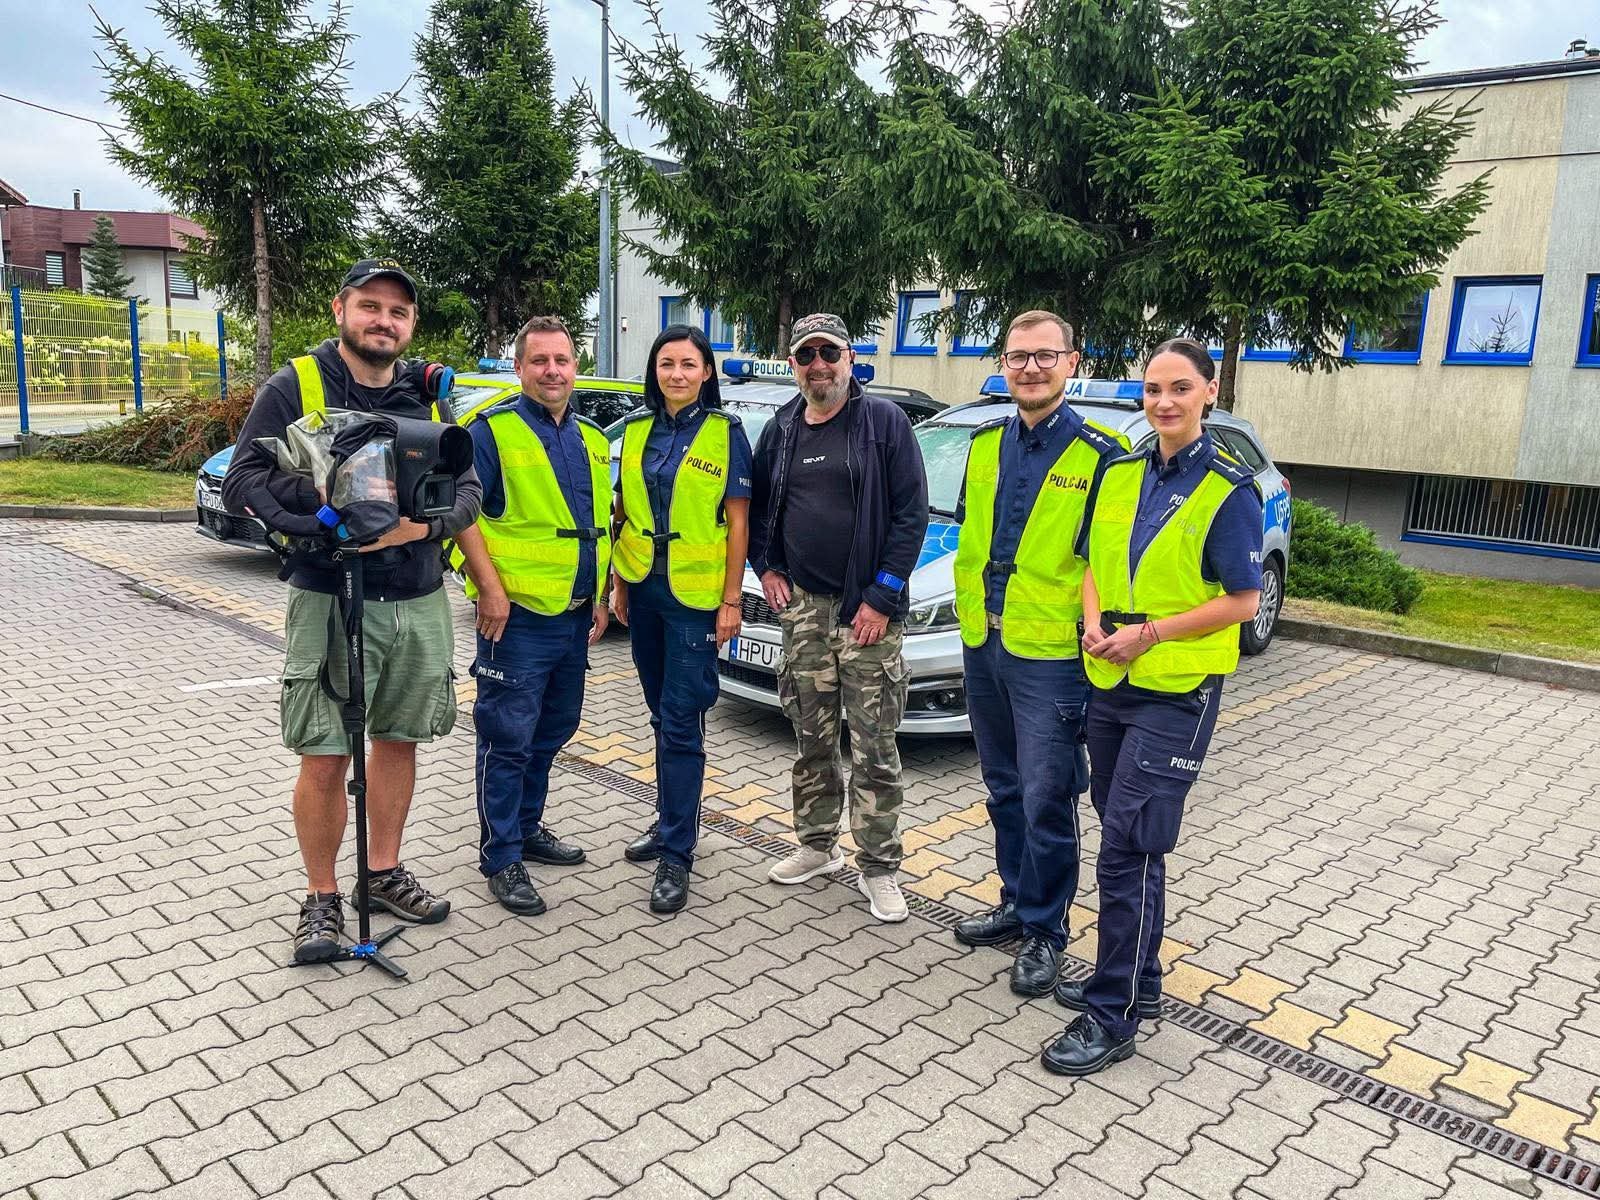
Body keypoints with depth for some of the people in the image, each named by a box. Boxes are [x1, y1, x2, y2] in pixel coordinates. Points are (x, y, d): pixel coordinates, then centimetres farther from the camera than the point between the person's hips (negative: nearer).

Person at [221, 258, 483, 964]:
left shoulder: (427, 394, 9)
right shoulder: (294, 387, -3)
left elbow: (469, 489, 4)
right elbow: (241, 483, -8)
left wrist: (423, 523, -16)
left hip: (420, 603, 4)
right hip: (329, 603, -4)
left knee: (398, 742, 14)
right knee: (324, 760, -1)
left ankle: (384, 873, 31)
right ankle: (322, 899, 18)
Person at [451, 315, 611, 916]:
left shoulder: (591, 438, 13)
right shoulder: (493, 430, -7)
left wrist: (600, 599, 13)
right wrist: (490, 589, -19)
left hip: (574, 616, 7)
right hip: (517, 615, -7)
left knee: (551, 731, 17)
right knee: (508, 738, -1)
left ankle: (528, 827, 33)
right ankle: (501, 857, 10)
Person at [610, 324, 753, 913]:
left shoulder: (725, 432, -6)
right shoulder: (637, 429, 7)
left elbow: (737, 523, -6)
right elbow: (623, 511, 13)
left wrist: (731, 601, -10)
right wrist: (617, 582, 10)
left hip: (695, 595, -5)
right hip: (643, 589, 5)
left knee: (681, 723, -5)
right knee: (662, 714, 15)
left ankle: (677, 853, 2)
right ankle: (672, 818, 30)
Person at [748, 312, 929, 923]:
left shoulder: (884, 421, -5)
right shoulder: (781, 430, 10)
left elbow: (912, 513, -8)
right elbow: (757, 505, 22)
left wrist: (882, 597, -13)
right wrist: (767, 568, 8)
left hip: (868, 609, -4)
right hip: (802, 604, 5)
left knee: (874, 745, -1)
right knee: (812, 737, 13)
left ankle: (879, 867, 10)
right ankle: (817, 845, 28)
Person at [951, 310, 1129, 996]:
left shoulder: (1100, 456, -9)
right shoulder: (985, 445, 9)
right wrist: (971, 608, 12)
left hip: (1051, 656, -6)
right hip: (983, 645, 6)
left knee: (1046, 801, 1)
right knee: (1005, 790, 18)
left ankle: (1044, 930, 18)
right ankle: (1015, 903, 34)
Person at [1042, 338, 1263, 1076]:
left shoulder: (1229, 491, -9)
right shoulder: (1120, 476, 8)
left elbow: (1243, 601, -9)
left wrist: (1150, 633, -17)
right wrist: (1094, 623, -6)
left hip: (1176, 692, -6)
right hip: (1109, 683, 6)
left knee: (1128, 850, -6)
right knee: (1125, 842, 15)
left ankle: (1113, 1017, 5)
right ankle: (1135, 979, 32)